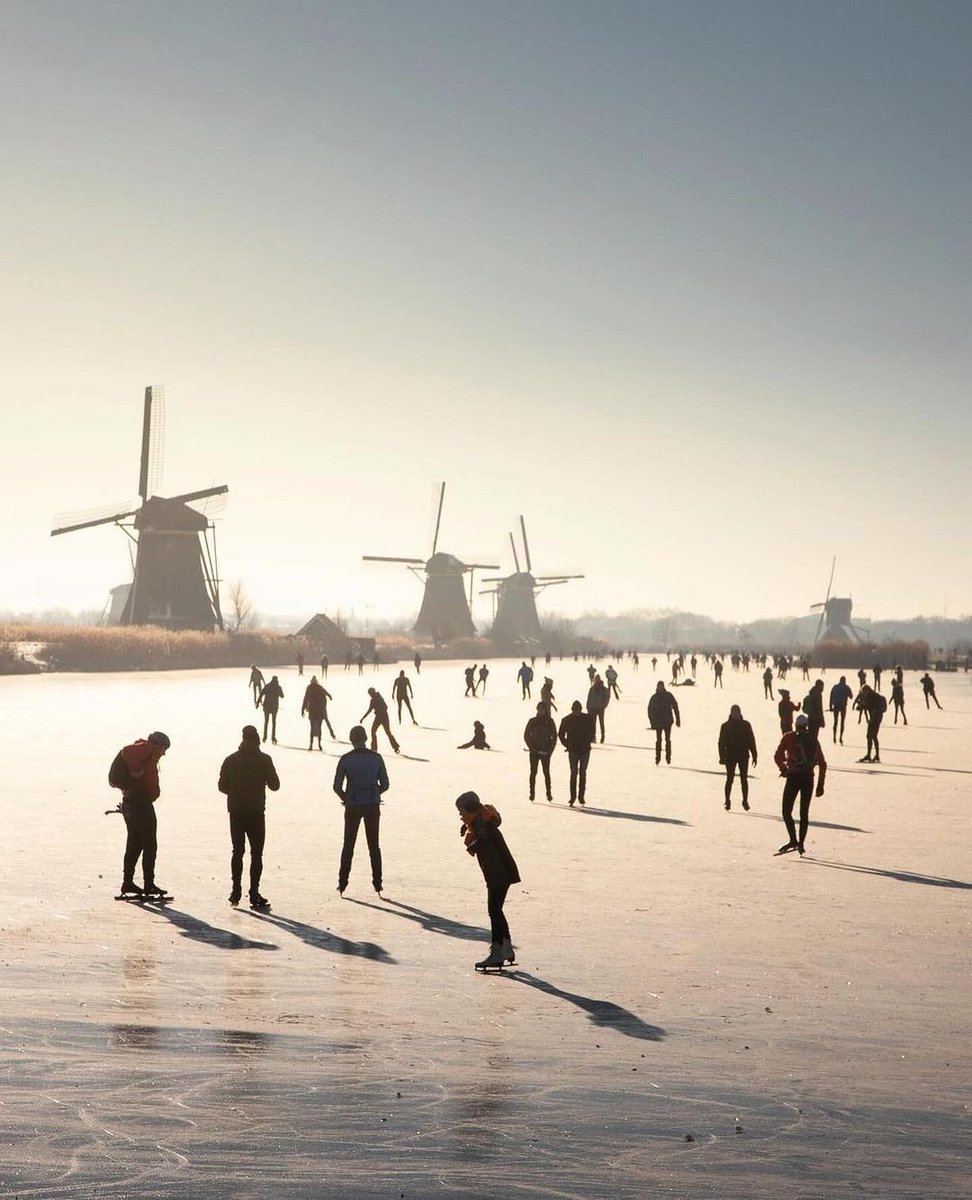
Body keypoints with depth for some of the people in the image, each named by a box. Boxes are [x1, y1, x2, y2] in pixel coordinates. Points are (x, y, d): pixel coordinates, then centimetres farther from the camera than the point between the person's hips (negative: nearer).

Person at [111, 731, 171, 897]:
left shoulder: (145, 750, 23)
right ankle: (149, 884, -8)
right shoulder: (148, 749, -7)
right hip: (141, 802, -10)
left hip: (129, 801, 10)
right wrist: (137, 772, -21)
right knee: (150, 845, -7)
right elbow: (127, 751, -25)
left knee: (134, 845, 14)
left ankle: (127, 882, 16)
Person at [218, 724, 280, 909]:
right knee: (256, 853, 2)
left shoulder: (231, 760, 2)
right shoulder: (264, 760, -6)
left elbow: (222, 786, 2)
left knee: (237, 851, 14)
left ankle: (235, 892, 11)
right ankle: (254, 895, -3)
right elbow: (274, 785, -3)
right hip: (256, 812, -3)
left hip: (236, 812, 3)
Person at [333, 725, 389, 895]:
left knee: (348, 845, 11)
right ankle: (377, 883, 10)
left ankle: (342, 883, 10)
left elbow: (337, 787, -7)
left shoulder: (346, 759, -7)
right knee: (374, 845, 11)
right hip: (372, 806, 1)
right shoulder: (376, 758, -2)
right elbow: (384, 785, 0)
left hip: (353, 806, -1)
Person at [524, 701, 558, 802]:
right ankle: (532, 793, 6)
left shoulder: (549, 721, 1)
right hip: (535, 752, 0)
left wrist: (551, 750, -4)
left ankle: (549, 793, 4)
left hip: (546, 751, 0)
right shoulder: (532, 721, 1)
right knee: (533, 772, 1)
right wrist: (532, 748, -6)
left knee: (546, 772, -1)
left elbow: (554, 736, 4)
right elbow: (526, 736, 3)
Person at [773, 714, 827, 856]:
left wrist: (783, 769, 9)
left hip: (793, 777, -4)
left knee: (786, 811, 2)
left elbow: (778, 756, -8)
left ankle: (793, 840, -13)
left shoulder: (788, 737, 1)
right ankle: (801, 843, 11)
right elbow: (822, 764, 8)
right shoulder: (814, 740, 9)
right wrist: (820, 784, 12)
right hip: (808, 779, 4)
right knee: (804, 812, 12)